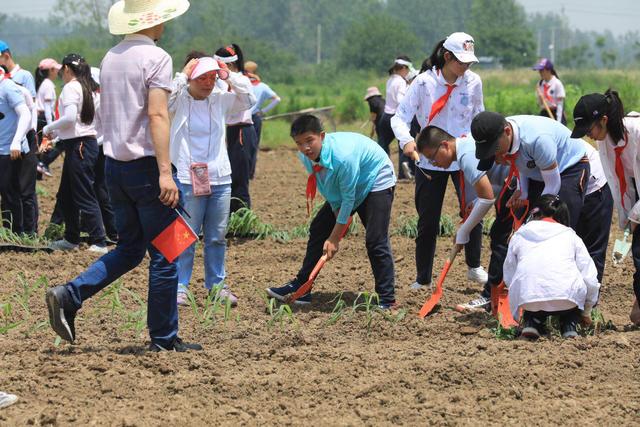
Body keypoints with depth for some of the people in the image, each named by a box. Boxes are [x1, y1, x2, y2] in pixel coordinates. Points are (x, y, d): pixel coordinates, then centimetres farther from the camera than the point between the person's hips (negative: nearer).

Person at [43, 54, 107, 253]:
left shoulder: (70, 88, -12)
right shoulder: (88, 89, 15)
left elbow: (69, 118, -24)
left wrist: (49, 128, -8)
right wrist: (57, 133, 19)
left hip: (78, 146, -9)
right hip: (89, 141, 9)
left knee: (85, 196, -7)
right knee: (65, 195, 18)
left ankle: (99, 242, -8)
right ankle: (71, 239, 26)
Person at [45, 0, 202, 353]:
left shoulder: (110, 58, 12)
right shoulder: (155, 58, -12)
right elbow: (157, 115, -21)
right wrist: (165, 172, -24)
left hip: (114, 165, 8)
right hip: (146, 165, -8)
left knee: (129, 249, 16)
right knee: (163, 254, 2)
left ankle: (69, 296, 0)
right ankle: (163, 338, 6)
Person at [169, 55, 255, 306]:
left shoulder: (220, 99, 9)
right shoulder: (179, 99, -4)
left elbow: (249, 100, 5)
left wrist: (229, 77, -3)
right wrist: (183, 76, -18)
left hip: (220, 179, 5)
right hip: (188, 180, -4)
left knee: (217, 238, 10)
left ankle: (216, 285, 19)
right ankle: (180, 288, 3)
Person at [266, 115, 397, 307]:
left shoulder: (342, 157, -39)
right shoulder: (306, 157, -18)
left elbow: (348, 199, -29)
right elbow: (329, 193, -3)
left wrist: (334, 238, -23)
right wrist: (339, 218, -7)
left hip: (376, 182, -8)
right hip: (342, 187, 8)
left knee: (376, 241, -18)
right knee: (318, 229, 6)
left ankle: (387, 300, -14)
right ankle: (301, 287, 14)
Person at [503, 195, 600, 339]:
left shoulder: (518, 236, 22)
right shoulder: (570, 236, 20)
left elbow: (509, 278, 23)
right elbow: (590, 280, 17)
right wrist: (586, 312, 33)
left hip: (527, 298, 1)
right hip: (567, 297, -1)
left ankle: (532, 322, 9)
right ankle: (569, 326, 12)